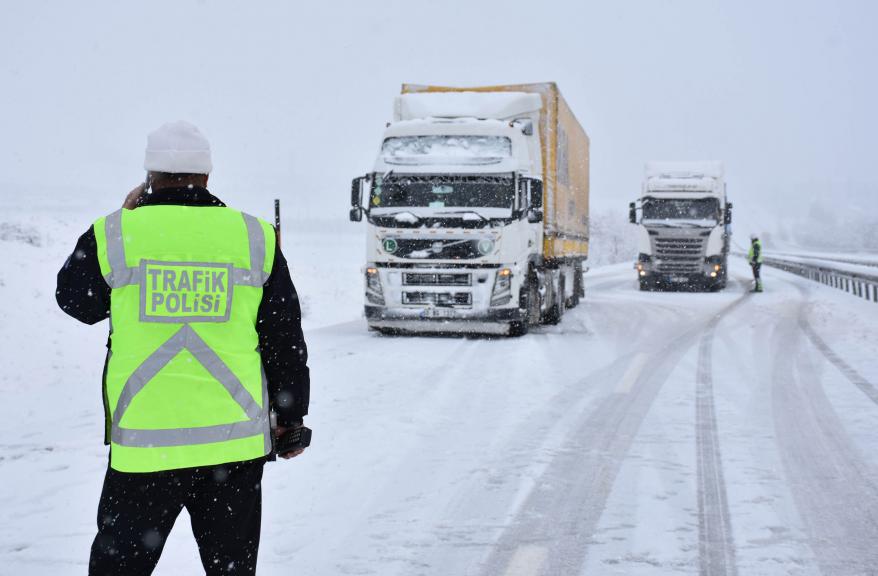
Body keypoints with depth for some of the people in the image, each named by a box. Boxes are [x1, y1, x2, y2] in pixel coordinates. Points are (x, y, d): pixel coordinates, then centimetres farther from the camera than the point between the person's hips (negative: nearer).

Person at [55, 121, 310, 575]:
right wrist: (290, 417, 17)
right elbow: (285, 337, 6)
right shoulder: (254, 237, 0)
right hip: (235, 442, 1)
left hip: (143, 444, -1)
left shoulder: (115, 235, -4)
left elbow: (74, 300, 15)